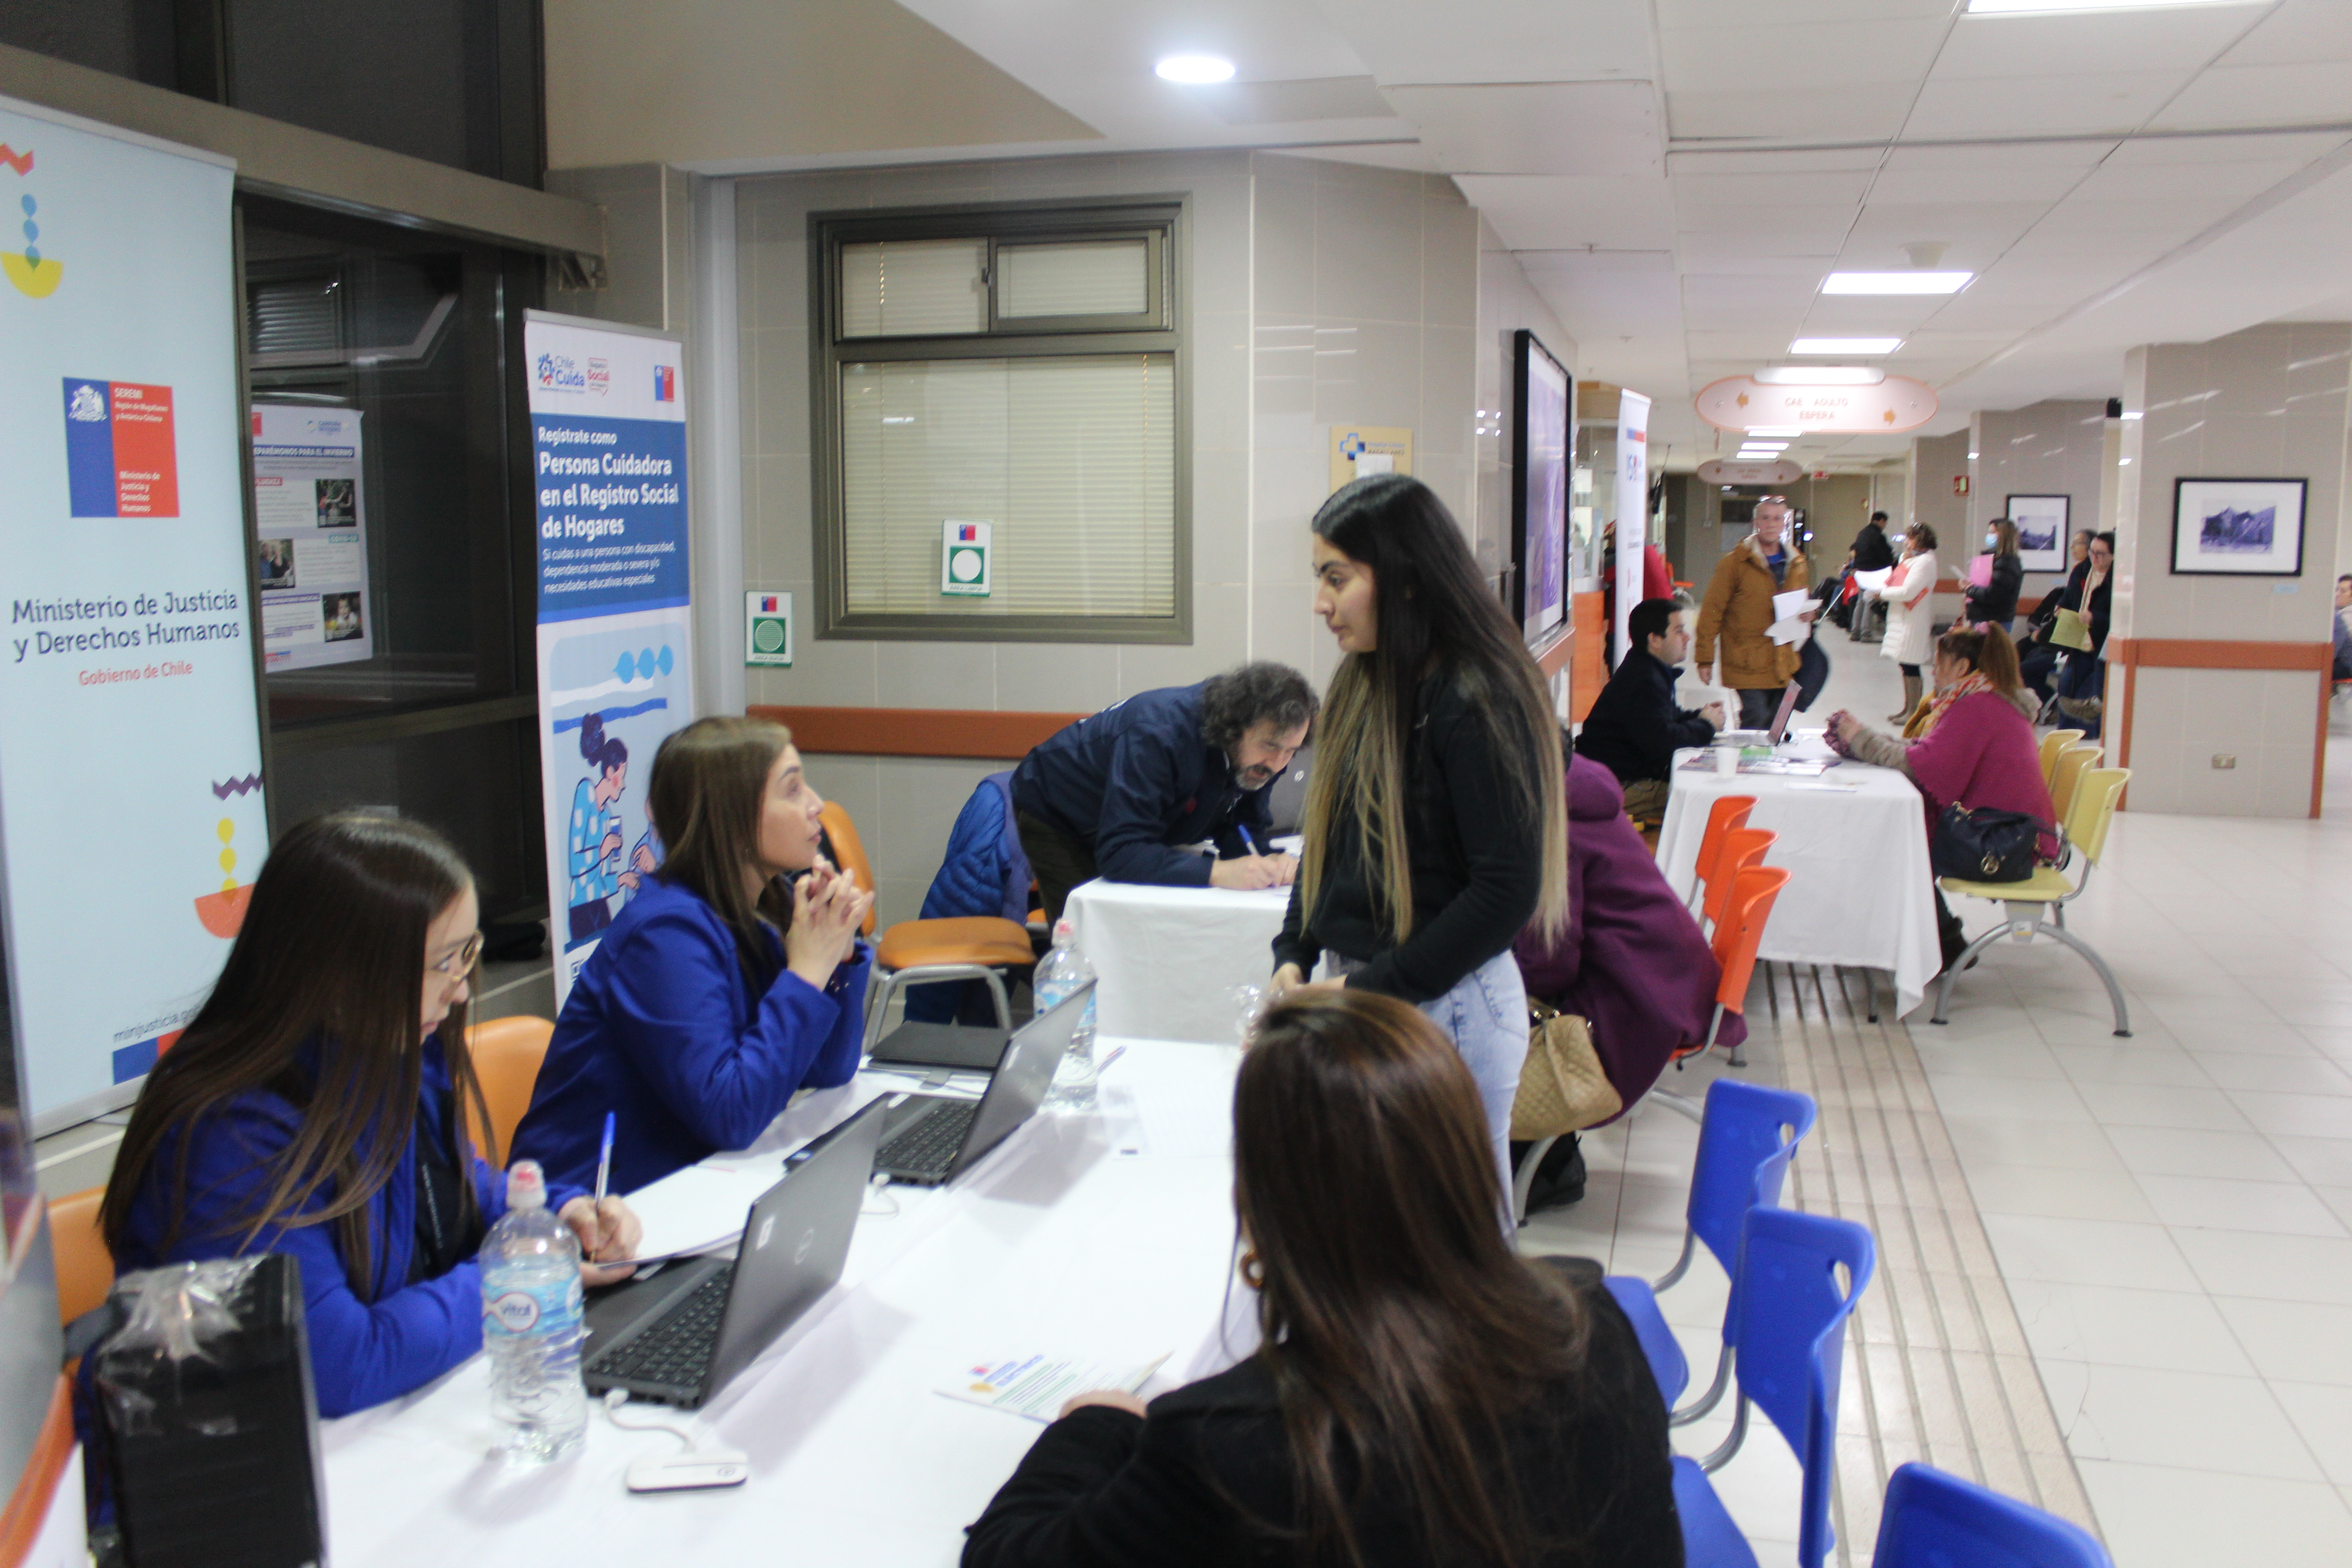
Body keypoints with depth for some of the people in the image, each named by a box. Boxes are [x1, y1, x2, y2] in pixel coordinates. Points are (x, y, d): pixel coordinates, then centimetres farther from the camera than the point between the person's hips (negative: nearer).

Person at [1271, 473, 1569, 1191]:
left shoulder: (1477, 700, -16)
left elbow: (1508, 888, -19)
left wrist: (1376, 990, -17)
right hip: (1357, 987, 8)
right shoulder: (1361, 686, 8)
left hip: (1444, 1006, -8)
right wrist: (1294, 955, 4)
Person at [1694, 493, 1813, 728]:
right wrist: (1705, 658, -9)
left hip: (1784, 664, 5)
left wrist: (1807, 613, 4)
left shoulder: (1797, 564, 13)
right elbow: (1712, 610, -6)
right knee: (1756, 723, -14)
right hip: (1748, 664, -5)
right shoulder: (1736, 562, -5)